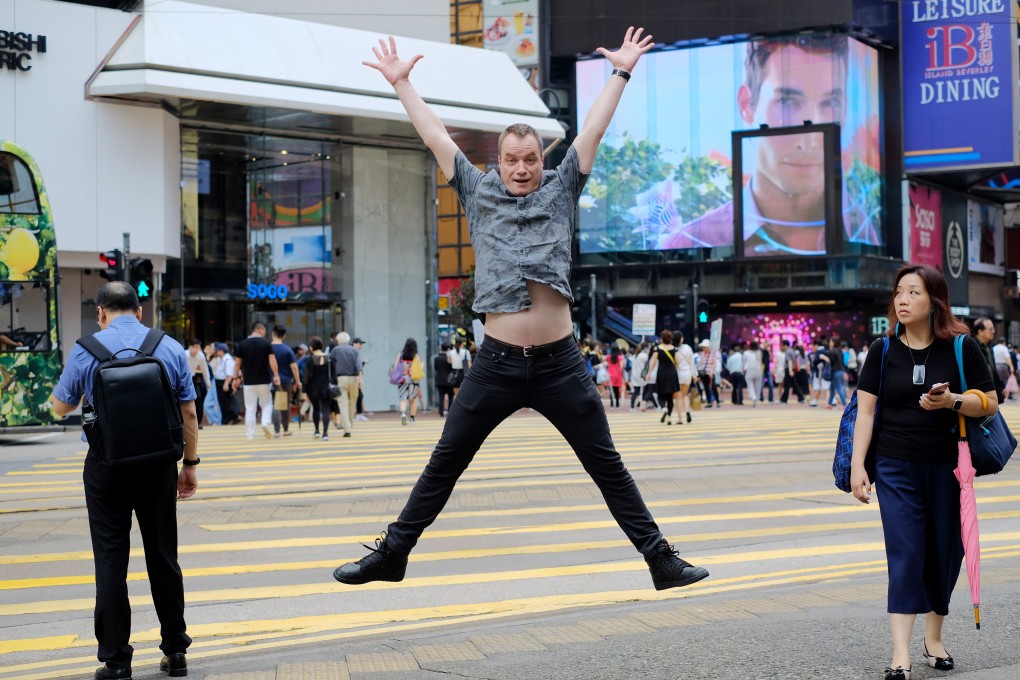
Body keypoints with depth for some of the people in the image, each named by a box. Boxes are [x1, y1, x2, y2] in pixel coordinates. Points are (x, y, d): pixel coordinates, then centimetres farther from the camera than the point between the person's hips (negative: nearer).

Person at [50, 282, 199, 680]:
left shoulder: (87, 350, -6)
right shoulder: (171, 348, 0)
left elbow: (61, 407, 6)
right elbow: (189, 413, 1)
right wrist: (190, 464, 10)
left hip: (107, 465, -2)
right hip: (158, 465, 2)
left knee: (111, 561, 4)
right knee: (163, 557, 12)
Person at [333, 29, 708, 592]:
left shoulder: (560, 190, 10)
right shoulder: (478, 193, 11)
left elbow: (593, 129, 12)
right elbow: (436, 136, 14)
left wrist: (622, 71, 14)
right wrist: (400, 82, 17)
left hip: (559, 362, 0)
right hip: (497, 361, 0)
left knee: (607, 465, 5)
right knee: (444, 463, 7)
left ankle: (660, 559, 11)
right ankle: (391, 555, 17)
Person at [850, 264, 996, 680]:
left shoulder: (961, 348, -3)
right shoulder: (883, 350, 0)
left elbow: (990, 404, -1)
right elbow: (865, 410, 1)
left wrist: (953, 402, -20)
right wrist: (857, 465, -6)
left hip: (947, 466, 1)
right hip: (896, 467, 0)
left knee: (945, 552, 9)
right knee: (905, 554, -7)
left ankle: (934, 638, 29)